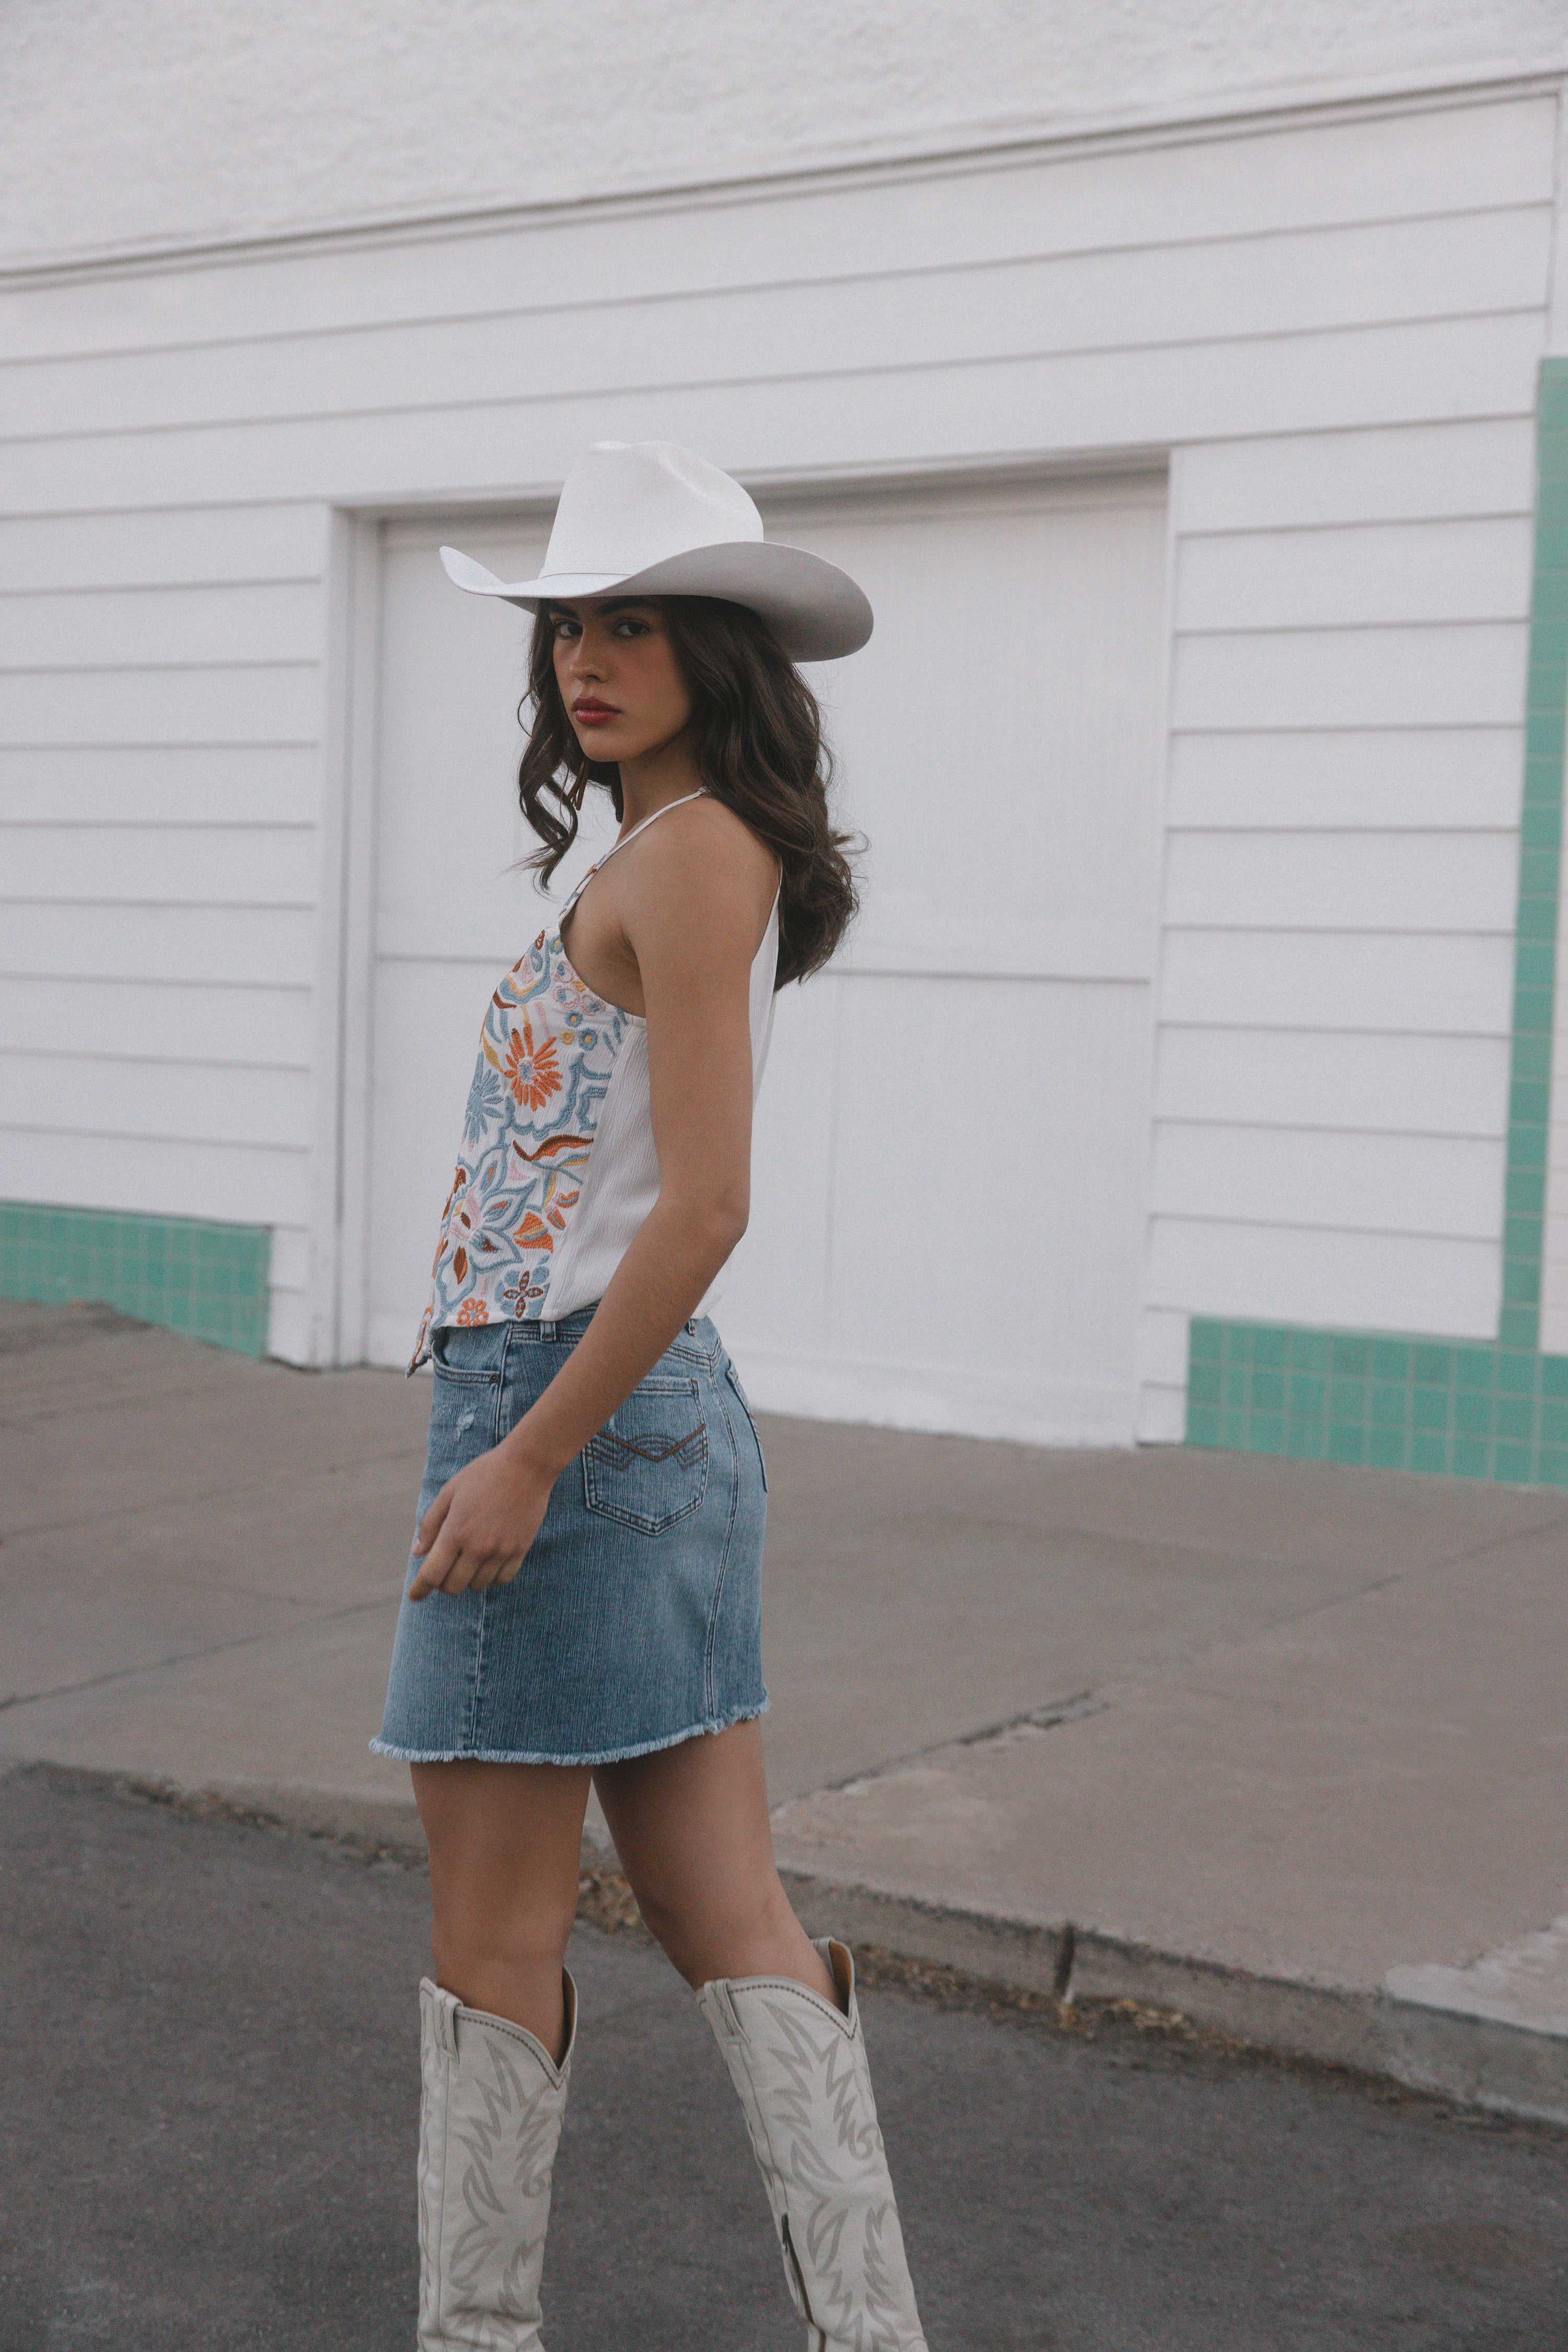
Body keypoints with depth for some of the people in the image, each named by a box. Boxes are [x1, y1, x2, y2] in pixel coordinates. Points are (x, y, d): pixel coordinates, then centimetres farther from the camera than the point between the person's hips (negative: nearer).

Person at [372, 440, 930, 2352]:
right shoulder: (705, 859, 15)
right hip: (672, 1413, 10)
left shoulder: (686, 855, -13)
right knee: (726, 1918, 10)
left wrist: (525, 1459, -19)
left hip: (570, 1405, -10)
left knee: (495, 1936, 3)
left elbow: (701, 1207, -20)